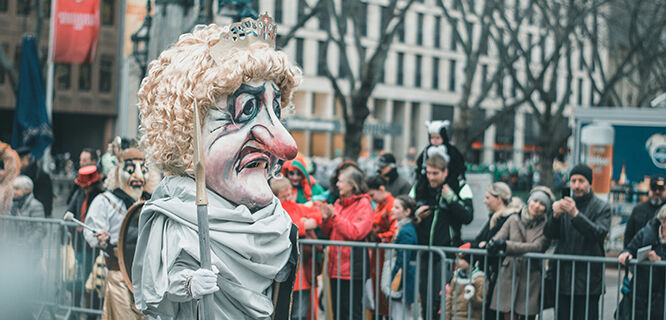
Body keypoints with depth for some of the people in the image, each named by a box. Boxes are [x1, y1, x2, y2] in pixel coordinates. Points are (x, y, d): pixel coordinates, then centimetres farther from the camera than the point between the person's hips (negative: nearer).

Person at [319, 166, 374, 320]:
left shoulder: (363, 204, -6)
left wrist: (335, 216, -17)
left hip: (353, 267, -7)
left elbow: (355, 232, -17)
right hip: (336, 265, 7)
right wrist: (326, 219, -2)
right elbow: (328, 233, 17)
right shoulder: (339, 203, 14)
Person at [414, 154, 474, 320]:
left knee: (441, 299, -11)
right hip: (424, 253, 4)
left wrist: (450, 198, -21)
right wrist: (416, 214, -6)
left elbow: (468, 217, -13)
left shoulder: (461, 188, -3)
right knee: (425, 300, 9)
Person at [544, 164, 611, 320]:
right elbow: (549, 234, 5)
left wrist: (575, 214, -27)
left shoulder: (602, 207, 2)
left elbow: (599, 234, -16)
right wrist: (555, 216, -16)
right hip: (563, 278, 4)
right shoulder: (565, 204, 14)